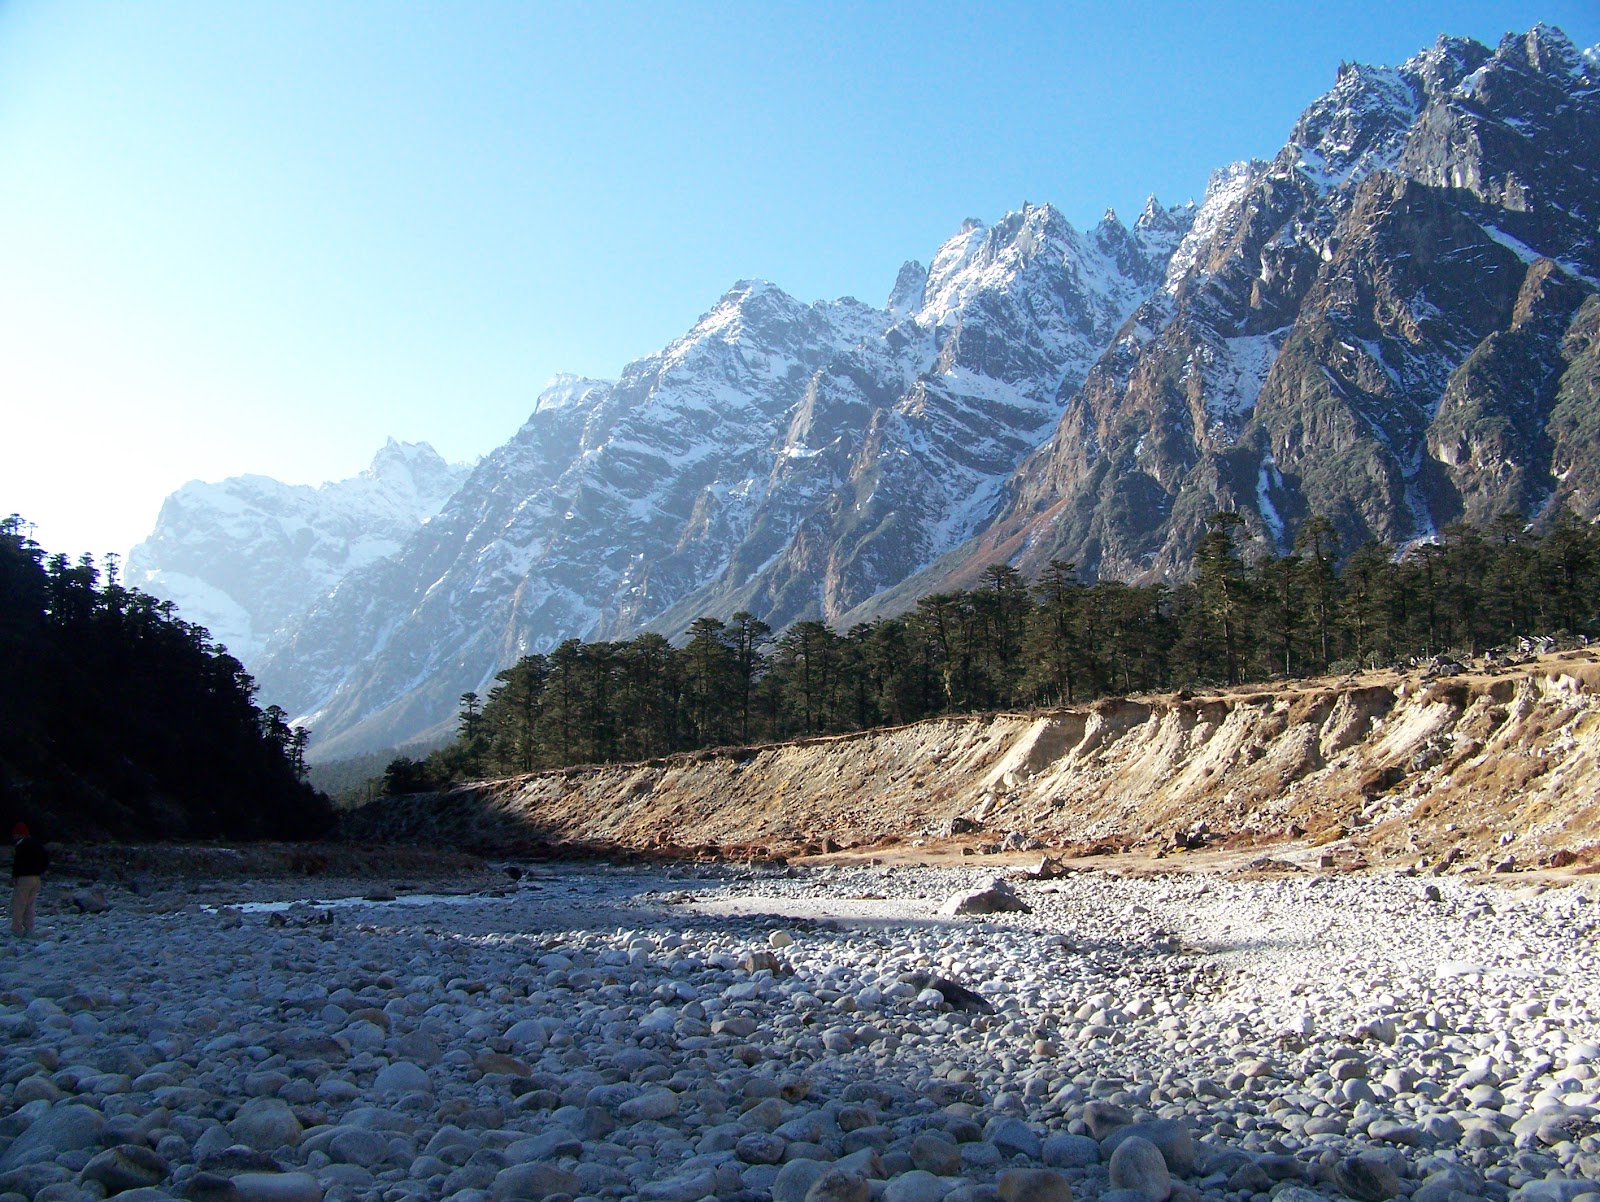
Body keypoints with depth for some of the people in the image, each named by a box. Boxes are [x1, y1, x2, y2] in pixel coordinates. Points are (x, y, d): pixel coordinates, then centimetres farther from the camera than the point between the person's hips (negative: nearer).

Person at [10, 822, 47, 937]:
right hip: (37, 878, 8)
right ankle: (29, 930, 12)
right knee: (29, 905, 13)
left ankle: (16, 930, -4)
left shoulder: (21, 845, -10)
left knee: (18, 906, -2)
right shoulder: (38, 844, 15)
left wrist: (13, 877, -12)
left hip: (24, 878, -8)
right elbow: (46, 860, 18)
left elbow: (18, 862, -17)